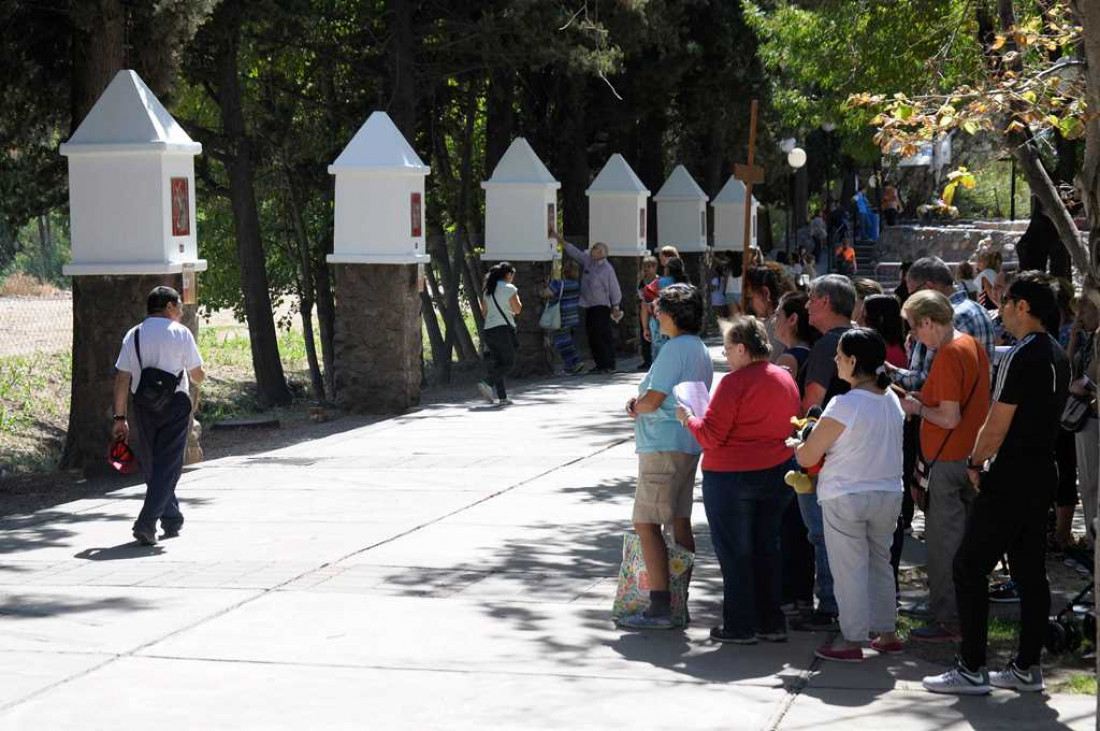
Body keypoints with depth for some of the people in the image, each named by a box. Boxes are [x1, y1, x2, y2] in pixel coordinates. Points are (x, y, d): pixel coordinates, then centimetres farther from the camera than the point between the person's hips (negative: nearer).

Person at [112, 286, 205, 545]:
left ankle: (172, 521, 27)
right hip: (175, 404, -4)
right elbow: (197, 376, -1)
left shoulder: (133, 335, 6)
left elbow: (122, 378, 1)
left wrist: (120, 417, 3)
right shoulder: (180, 333, -3)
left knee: (151, 465, 17)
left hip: (143, 407, 4)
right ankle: (146, 522, -15)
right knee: (168, 467, -1)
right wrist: (197, 376, 24)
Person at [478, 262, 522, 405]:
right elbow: (517, 310, -1)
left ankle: (502, 397, 6)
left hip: (489, 330, 7)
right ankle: (487, 383, -22)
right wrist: (516, 295, 12)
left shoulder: (487, 290, 13)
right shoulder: (509, 289, -6)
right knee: (509, 363, -2)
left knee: (496, 364, 9)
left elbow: (484, 313, 15)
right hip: (504, 329, -7)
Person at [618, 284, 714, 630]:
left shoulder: (675, 348, -16)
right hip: (689, 444, 10)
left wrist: (636, 407, 3)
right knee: (680, 521, 13)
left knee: (646, 523, -8)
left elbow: (653, 400, -19)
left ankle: (660, 607, -12)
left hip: (663, 446, -10)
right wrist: (641, 401, 6)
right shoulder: (700, 349, 15)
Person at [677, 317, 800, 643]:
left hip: (731, 477, -7)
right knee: (767, 549, 15)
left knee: (734, 553, 3)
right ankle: (771, 623, 18)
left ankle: (740, 626, 8)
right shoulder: (786, 379, 6)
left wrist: (688, 418, 0)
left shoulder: (735, 383, -18)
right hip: (777, 475, 7)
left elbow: (711, 435, -17)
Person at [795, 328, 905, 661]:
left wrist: (796, 447, 7)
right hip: (889, 494, 7)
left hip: (846, 498, -7)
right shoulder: (892, 399, 3)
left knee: (849, 570, 3)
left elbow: (807, 457, -15)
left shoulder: (844, 405, -19)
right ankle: (887, 632, 25)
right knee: (880, 563, 19)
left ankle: (852, 641, 7)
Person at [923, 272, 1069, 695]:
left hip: (1010, 481, -9)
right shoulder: (1058, 357, 11)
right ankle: (1027, 667, 16)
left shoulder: (1020, 358, -18)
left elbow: (997, 426, -17)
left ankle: (971, 669, -3)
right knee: (1030, 572, 12)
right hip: (1042, 474, 9)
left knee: (969, 567, -4)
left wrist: (976, 463, -1)